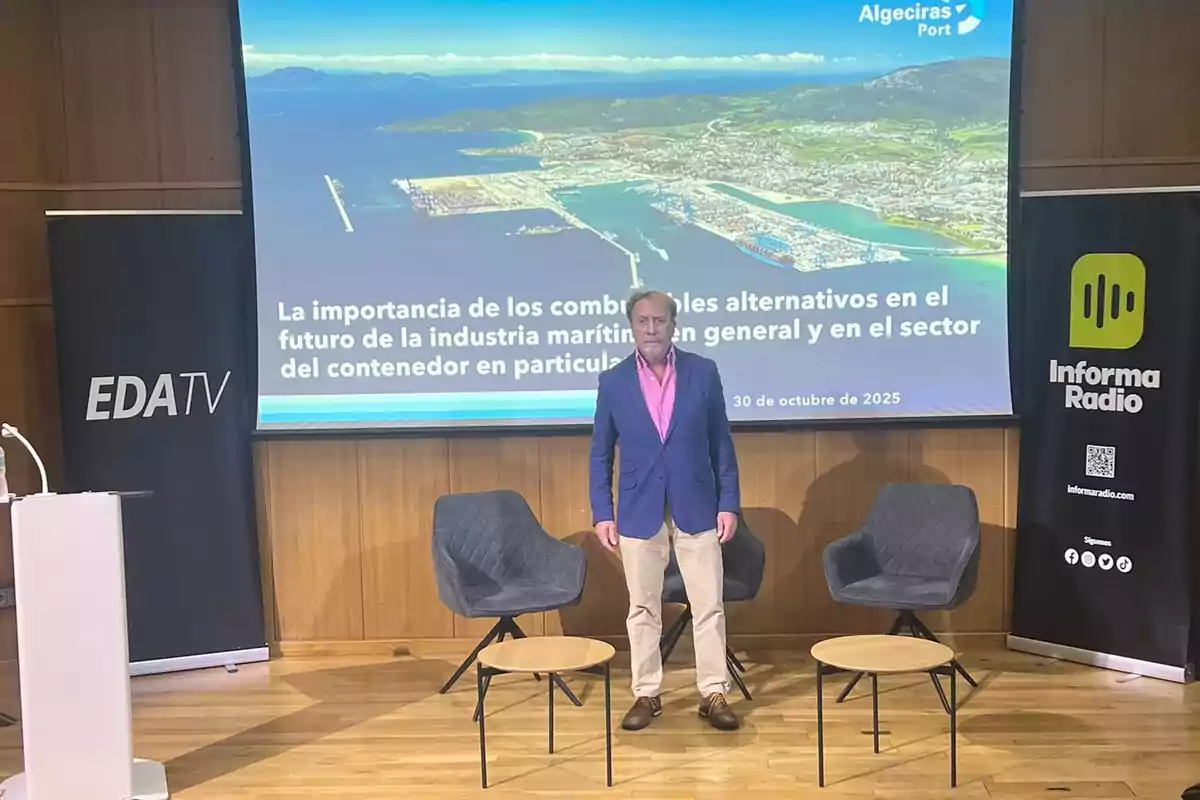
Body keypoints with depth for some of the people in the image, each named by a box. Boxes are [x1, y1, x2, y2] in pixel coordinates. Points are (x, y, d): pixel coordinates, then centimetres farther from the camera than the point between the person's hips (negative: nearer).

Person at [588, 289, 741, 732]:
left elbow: (721, 443, 3)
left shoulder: (703, 372, -1)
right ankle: (646, 694, 21)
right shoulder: (613, 381, 0)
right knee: (643, 609, 9)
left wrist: (729, 503, -2)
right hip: (639, 511, 0)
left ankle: (713, 694, 15)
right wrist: (602, 513, -2)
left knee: (708, 606, 4)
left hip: (697, 507, 0)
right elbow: (600, 453, 4)